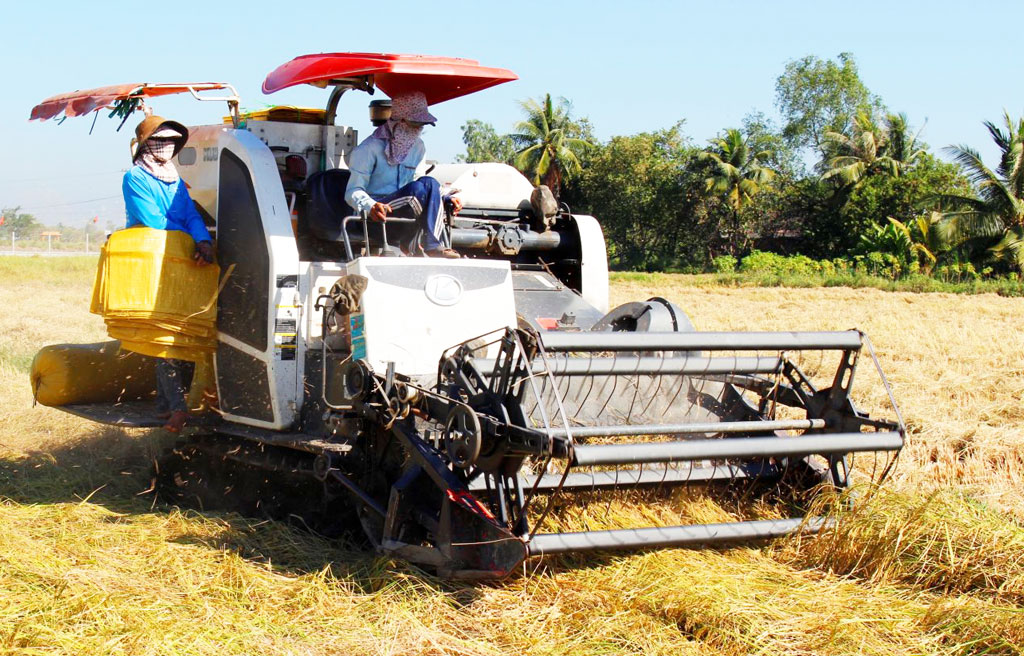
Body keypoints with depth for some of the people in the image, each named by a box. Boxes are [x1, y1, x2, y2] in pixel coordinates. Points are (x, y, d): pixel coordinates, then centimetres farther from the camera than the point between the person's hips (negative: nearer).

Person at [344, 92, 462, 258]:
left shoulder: (418, 147, 11)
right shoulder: (371, 148, -10)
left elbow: (428, 188, 19)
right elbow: (353, 191, -13)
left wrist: (446, 198, -1)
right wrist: (371, 206, -35)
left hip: (403, 210, 6)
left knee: (429, 183, -23)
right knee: (416, 188, -30)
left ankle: (434, 246, -31)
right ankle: (432, 243, -16)